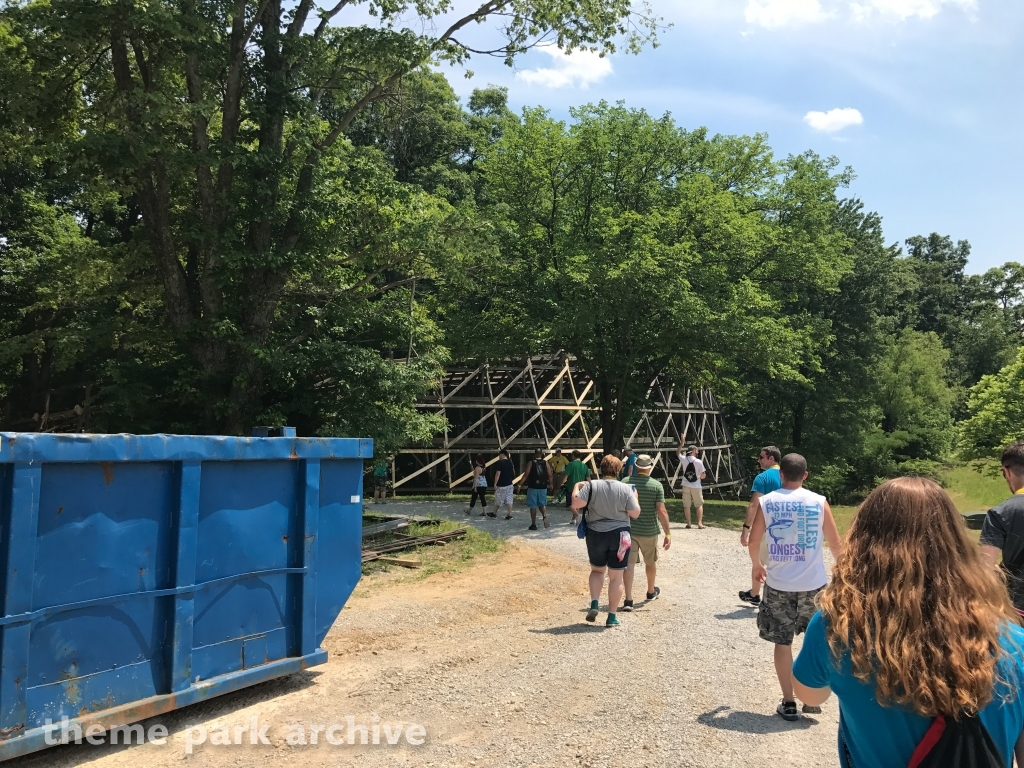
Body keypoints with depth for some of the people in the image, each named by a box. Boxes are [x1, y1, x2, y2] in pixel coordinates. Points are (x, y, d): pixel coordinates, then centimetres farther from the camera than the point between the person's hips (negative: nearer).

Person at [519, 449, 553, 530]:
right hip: (543, 487, 2)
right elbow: (550, 475, 0)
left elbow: (526, 475, -9)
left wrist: (520, 485, -3)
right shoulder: (546, 463, 1)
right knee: (542, 504, 16)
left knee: (533, 506, 5)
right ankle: (545, 516, -12)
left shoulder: (531, 463, -4)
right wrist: (550, 484, 16)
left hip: (533, 487, -2)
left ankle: (533, 524, 7)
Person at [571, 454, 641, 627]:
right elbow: (635, 514, -4)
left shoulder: (591, 485, -8)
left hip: (596, 534, 1)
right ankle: (612, 617, 12)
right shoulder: (626, 489, -6)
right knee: (616, 577, 8)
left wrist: (576, 488, 4)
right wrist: (635, 496, 12)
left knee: (597, 570, 22)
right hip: (619, 535, 0)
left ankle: (594, 604, 6)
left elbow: (576, 504, -14)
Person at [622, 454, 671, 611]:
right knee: (650, 562, 20)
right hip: (649, 531, 0)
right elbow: (661, 511, -15)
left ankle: (628, 600, -10)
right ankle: (651, 592, 41)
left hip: (628, 529, 0)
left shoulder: (625, 482, -4)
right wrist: (668, 534, -11)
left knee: (629, 563, 0)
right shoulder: (657, 485, -9)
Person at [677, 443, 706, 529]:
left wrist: (681, 444, 22)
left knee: (686, 505, 8)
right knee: (699, 505, 9)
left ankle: (688, 523, 8)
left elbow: (678, 453, 20)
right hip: (696, 486, -2)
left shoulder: (684, 459, -3)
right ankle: (700, 523, 2)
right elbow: (703, 476, -7)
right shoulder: (699, 462, -11)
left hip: (686, 486, 2)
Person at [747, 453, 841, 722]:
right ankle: (811, 699, 25)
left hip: (778, 584, 0)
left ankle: (788, 703, 17)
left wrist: (757, 565, 19)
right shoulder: (819, 502, -5)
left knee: (783, 643, 11)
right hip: (813, 583, 1)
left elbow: (753, 543, -1)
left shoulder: (766, 502, -5)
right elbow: (836, 544, 0)